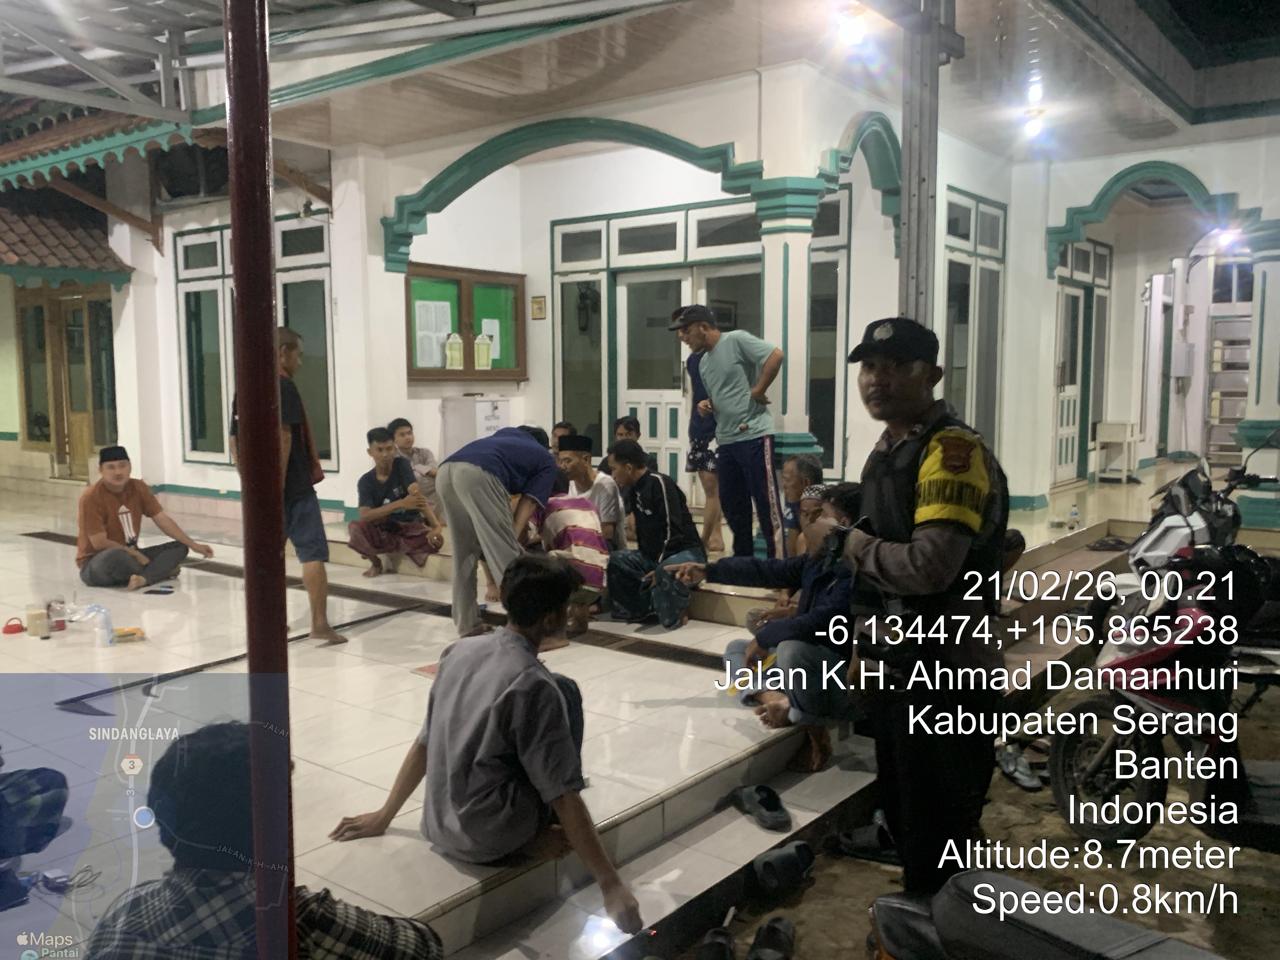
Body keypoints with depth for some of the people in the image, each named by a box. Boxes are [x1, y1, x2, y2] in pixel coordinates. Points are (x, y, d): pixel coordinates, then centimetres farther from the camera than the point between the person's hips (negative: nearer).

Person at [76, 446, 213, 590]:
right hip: (95, 563, -7)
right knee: (116, 556, -40)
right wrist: (135, 554, -16)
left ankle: (143, 578, -31)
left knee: (180, 547, -6)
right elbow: (99, 543, -21)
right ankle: (159, 571, -12)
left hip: (129, 555, 7)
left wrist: (194, 545, -6)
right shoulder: (91, 498, -19)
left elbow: (163, 520, 0)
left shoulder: (138, 488, -2)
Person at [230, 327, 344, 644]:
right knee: (313, 553, -4)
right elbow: (283, 436, -21)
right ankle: (320, 623, -7)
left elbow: (235, 441, 16)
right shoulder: (282, 386, -11)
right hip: (293, 487, -8)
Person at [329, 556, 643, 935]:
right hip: (489, 840, -7)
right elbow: (564, 798, -21)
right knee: (564, 692, 0)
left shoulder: (460, 651, 1)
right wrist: (612, 885, -17)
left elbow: (424, 744, 11)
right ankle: (538, 837, 8)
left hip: (439, 830, 7)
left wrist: (383, 817, 23)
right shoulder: (534, 685, -20)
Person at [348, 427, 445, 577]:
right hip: (382, 531, 1)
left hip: (409, 528, 0)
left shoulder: (402, 464, -11)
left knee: (436, 540, -32)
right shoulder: (366, 482, -8)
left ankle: (387, 548, -11)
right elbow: (365, 516, -24)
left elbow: (417, 494, -27)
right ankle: (376, 563, -4)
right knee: (354, 528, -31)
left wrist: (436, 526, -42)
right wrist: (400, 504, -38)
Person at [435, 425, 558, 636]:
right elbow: (528, 503, 14)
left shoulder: (508, 432, 40)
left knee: (464, 553, 17)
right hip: (478, 473, -6)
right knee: (506, 553, -2)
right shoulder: (547, 461, 25)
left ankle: (467, 625, 21)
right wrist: (512, 538, 11)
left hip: (446, 471, 6)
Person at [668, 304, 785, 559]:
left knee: (766, 501, -5)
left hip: (754, 435, -9)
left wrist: (757, 391, -14)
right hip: (726, 440, 9)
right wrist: (707, 405, 5)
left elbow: (775, 355, -18)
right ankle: (743, 558, 25)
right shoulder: (703, 362, 17)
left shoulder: (736, 340, -7)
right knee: (732, 505, 13)